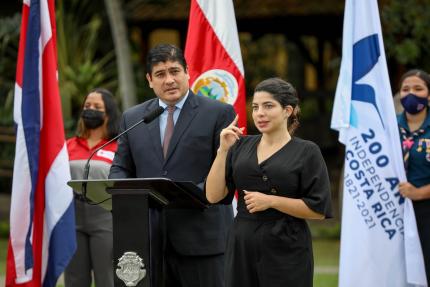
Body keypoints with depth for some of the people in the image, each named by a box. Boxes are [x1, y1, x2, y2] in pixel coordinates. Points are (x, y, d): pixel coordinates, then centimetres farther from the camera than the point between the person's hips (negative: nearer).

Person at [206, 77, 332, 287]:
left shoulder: (307, 152, -2)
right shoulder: (241, 146, 10)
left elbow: (318, 210, -7)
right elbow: (214, 196, 3)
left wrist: (271, 201, -14)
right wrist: (223, 150, -5)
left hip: (286, 252, -4)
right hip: (242, 248, 4)